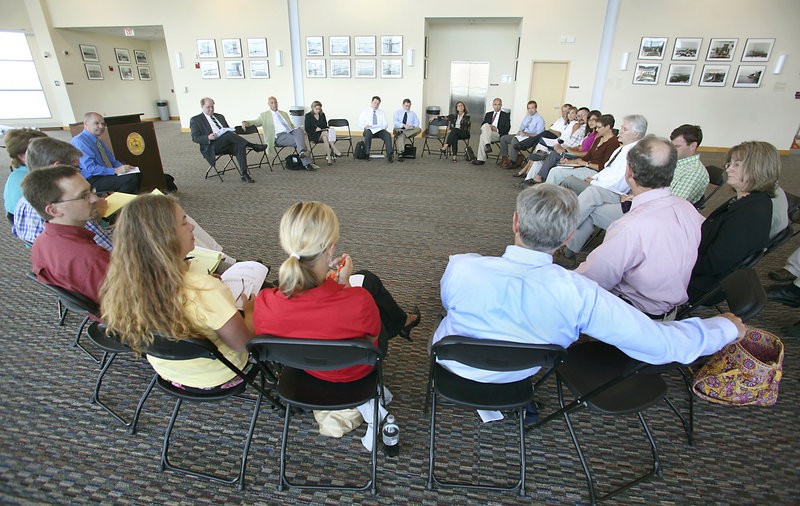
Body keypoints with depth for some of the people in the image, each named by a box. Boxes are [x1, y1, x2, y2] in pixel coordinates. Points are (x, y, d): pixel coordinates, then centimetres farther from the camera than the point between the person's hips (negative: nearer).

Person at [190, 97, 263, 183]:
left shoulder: (220, 116, 27)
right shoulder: (195, 120, 11)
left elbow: (228, 130, 27)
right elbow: (195, 138, 2)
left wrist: (232, 133, 1)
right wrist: (208, 138, -18)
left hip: (226, 144, 4)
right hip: (211, 147, -4)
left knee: (240, 145, -30)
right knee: (229, 134, -33)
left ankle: (244, 174, -36)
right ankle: (253, 146, -23)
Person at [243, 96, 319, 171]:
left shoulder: (284, 113, 31)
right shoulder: (264, 115, 18)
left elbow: (291, 125, 28)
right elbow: (255, 122, 9)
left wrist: (294, 128, 5)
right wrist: (245, 122, -11)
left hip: (291, 132, 4)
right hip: (279, 136, -4)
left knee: (299, 130, -32)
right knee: (298, 141, -31)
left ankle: (303, 151, -53)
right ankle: (307, 163, -39)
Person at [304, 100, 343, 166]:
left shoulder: (322, 114, 14)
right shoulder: (308, 116, 2)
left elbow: (325, 125, 19)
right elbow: (307, 129, -3)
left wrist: (326, 129, -5)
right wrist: (316, 129, -15)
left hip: (323, 134, 4)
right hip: (313, 136, -4)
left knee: (325, 138, -36)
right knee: (325, 133, -35)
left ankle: (328, 157, -46)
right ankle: (336, 151, -42)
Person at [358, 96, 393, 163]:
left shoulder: (381, 113, 21)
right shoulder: (365, 112, 15)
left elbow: (385, 124, 10)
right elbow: (360, 124, 6)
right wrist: (365, 127, -17)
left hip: (379, 130, 2)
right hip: (369, 130, -1)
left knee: (388, 135, -31)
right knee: (367, 134, -38)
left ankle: (389, 155, -36)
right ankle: (366, 155, -32)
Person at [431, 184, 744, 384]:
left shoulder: (461, 268, -36)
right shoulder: (580, 294, -37)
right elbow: (664, 343, -25)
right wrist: (727, 326, -4)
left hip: (456, 366, 0)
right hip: (514, 378, 1)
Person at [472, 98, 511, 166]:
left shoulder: (506, 115, 14)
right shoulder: (488, 114, 26)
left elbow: (507, 129, 3)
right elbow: (482, 125, 15)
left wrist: (496, 129, -11)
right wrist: (489, 127, -7)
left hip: (498, 134, -4)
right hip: (486, 133, 4)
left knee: (483, 136, -31)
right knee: (486, 125, -31)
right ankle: (487, 145, -44)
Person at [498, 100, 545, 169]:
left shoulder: (540, 120, -5)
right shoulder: (526, 117, 19)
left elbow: (538, 134, -14)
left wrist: (526, 134, -22)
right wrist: (519, 132, 1)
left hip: (530, 138, -8)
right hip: (521, 135, 8)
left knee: (514, 140, -35)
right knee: (503, 138, -5)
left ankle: (512, 162, -28)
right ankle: (505, 158, -4)